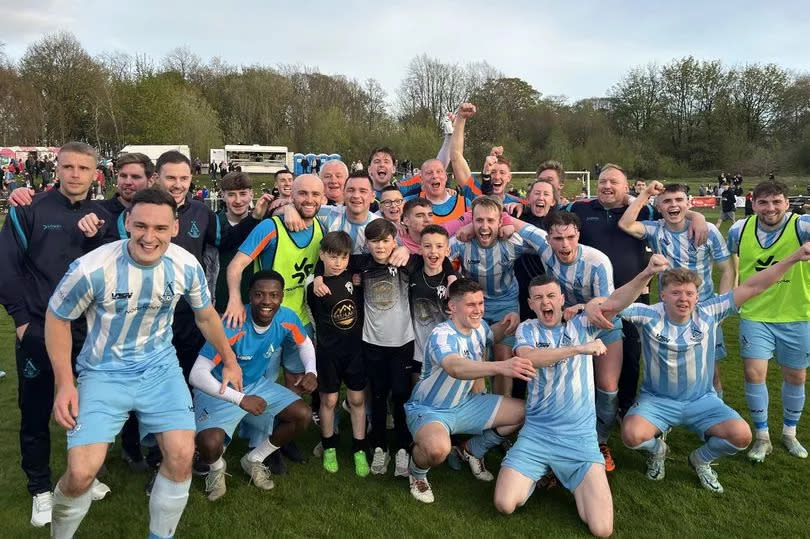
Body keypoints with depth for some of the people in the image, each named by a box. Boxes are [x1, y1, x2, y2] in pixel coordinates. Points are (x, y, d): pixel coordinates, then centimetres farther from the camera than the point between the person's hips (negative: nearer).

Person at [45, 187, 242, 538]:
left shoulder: (187, 266, -12)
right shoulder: (92, 269, -22)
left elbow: (205, 315, 7)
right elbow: (57, 318, -4)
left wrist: (230, 360, 17)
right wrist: (64, 383, -8)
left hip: (160, 368, 2)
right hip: (103, 373, -2)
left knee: (182, 457, -11)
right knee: (82, 473, -13)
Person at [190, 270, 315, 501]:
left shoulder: (287, 319, -17)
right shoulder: (232, 327, -34)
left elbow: (304, 343, 6)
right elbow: (197, 375, -34)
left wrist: (311, 371, -16)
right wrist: (241, 399, -41)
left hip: (256, 385, 6)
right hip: (220, 392, -5)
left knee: (303, 415, -6)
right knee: (209, 444, -29)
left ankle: (254, 460, 17)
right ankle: (217, 468, 12)